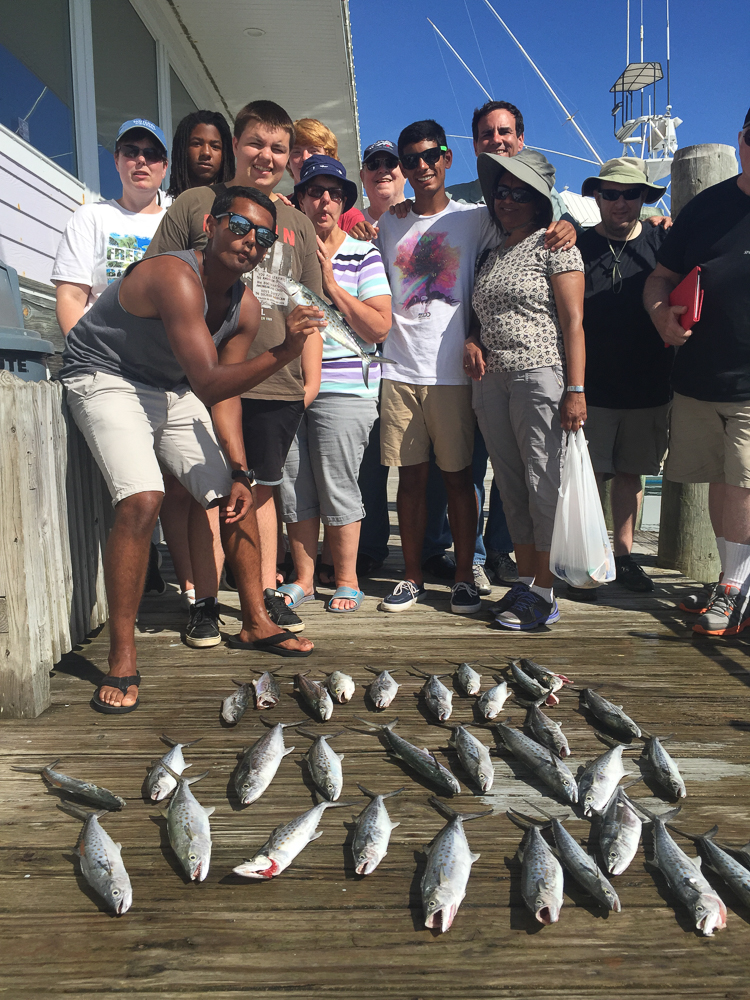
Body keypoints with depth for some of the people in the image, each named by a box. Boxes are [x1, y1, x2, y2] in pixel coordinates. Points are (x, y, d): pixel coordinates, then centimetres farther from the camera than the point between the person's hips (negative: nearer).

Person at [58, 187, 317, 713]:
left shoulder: (247, 308, -3)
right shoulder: (175, 277, -28)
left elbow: (225, 394, 1)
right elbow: (209, 386, -34)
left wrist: (240, 471, -6)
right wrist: (282, 353, -43)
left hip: (171, 391, 8)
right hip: (106, 379, -8)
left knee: (238, 494, 3)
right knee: (142, 500, -28)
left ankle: (256, 622, 18)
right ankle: (122, 659, -15)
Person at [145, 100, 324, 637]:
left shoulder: (299, 224, 14)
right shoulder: (197, 204, 6)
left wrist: (311, 381, 9)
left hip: (277, 385, 3)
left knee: (261, 487, 11)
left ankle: (268, 592, 21)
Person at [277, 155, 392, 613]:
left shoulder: (363, 255, 3)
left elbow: (380, 327, -6)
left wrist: (331, 284, -10)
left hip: (343, 390, -4)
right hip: (287, 386, 4)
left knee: (337, 485, -2)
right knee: (292, 485, 6)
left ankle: (347, 580, 16)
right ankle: (303, 579, 21)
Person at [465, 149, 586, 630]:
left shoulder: (554, 244, 0)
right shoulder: (492, 254, 21)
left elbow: (573, 321, -7)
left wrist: (575, 389, -15)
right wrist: (472, 341, 6)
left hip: (540, 378, -7)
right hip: (491, 382, 7)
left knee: (544, 485, -5)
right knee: (512, 487, 9)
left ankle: (544, 594, 3)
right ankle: (525, 581, 18)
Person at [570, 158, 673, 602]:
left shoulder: (663, 242, 5)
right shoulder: (578, 246, 1)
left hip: (649, 387, 2)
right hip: (591, 387, -2)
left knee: (632, 473, 11)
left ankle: (624, 553, 24)